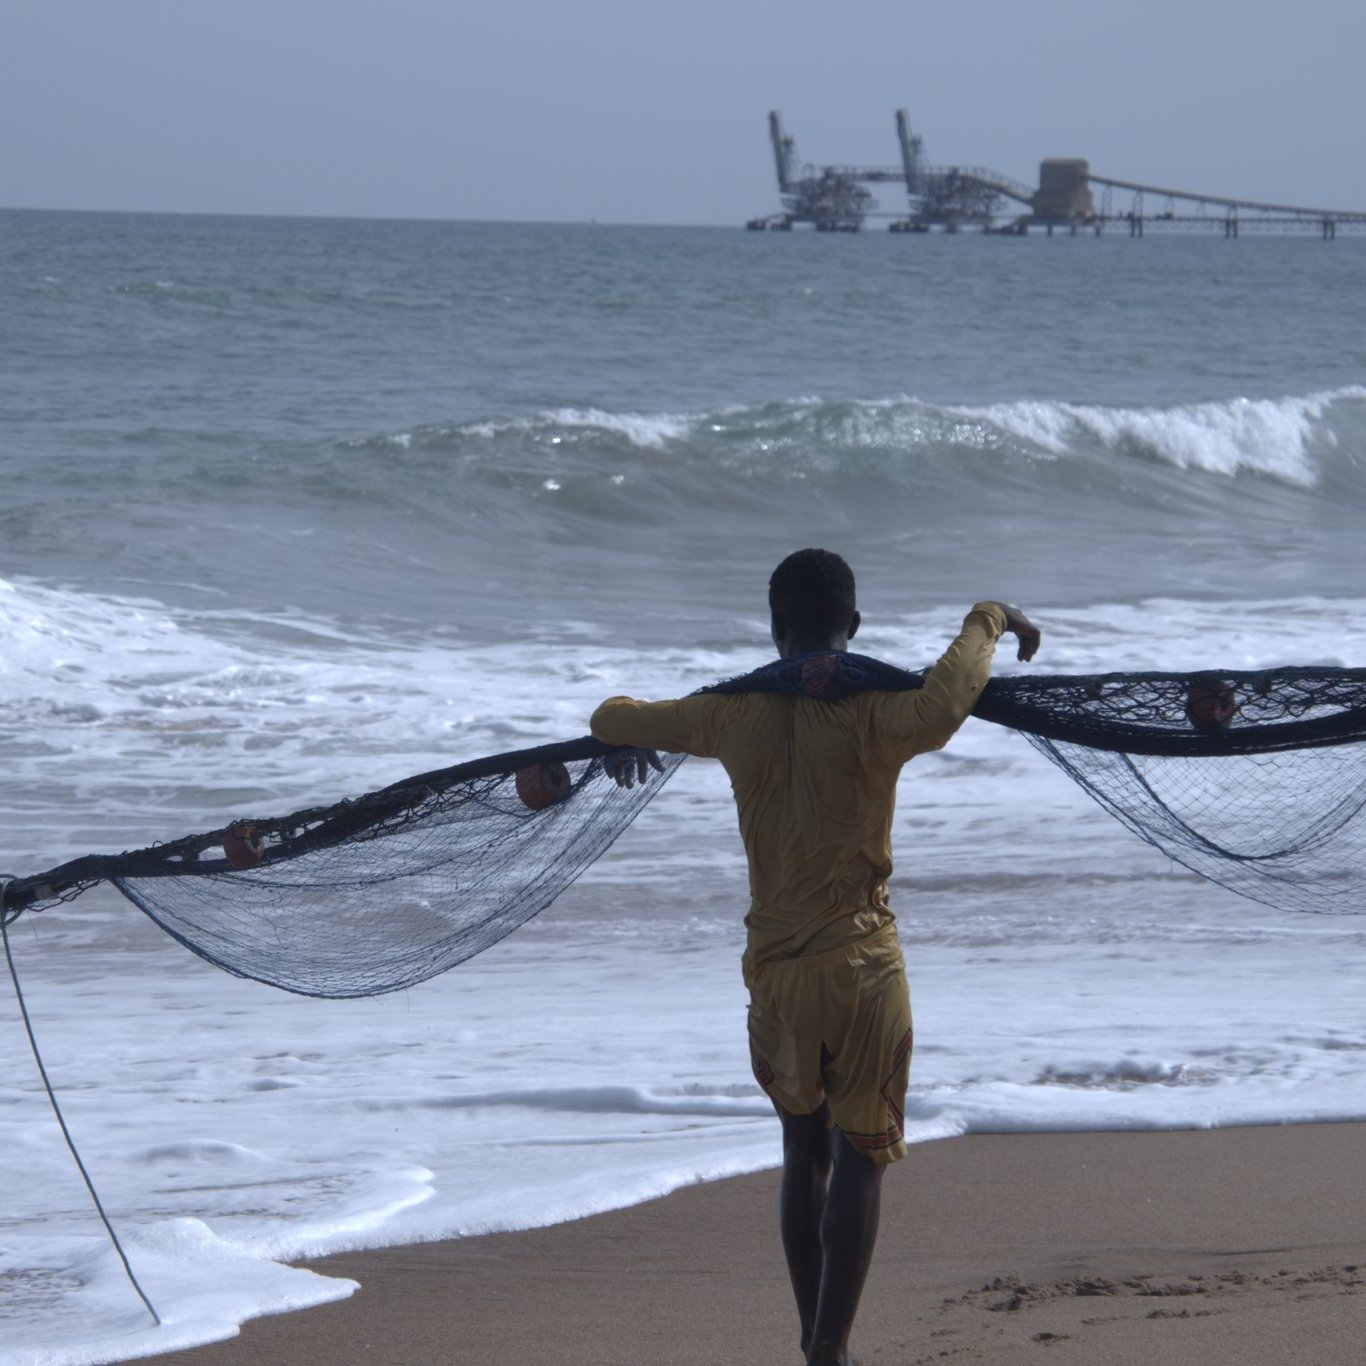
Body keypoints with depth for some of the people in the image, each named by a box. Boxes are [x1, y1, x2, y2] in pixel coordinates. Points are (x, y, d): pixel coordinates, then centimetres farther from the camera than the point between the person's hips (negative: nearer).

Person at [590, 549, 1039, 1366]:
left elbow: (611, 719, 13)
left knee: (805, 1153, 19)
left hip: (774, 969, 4)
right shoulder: (870, 716, -12)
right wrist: (988, 622, -18)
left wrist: (634, 738, 37)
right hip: (861, 965, -4)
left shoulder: (734, 716, 1)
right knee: (860, 1161, 0)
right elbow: (940, 711, -34)